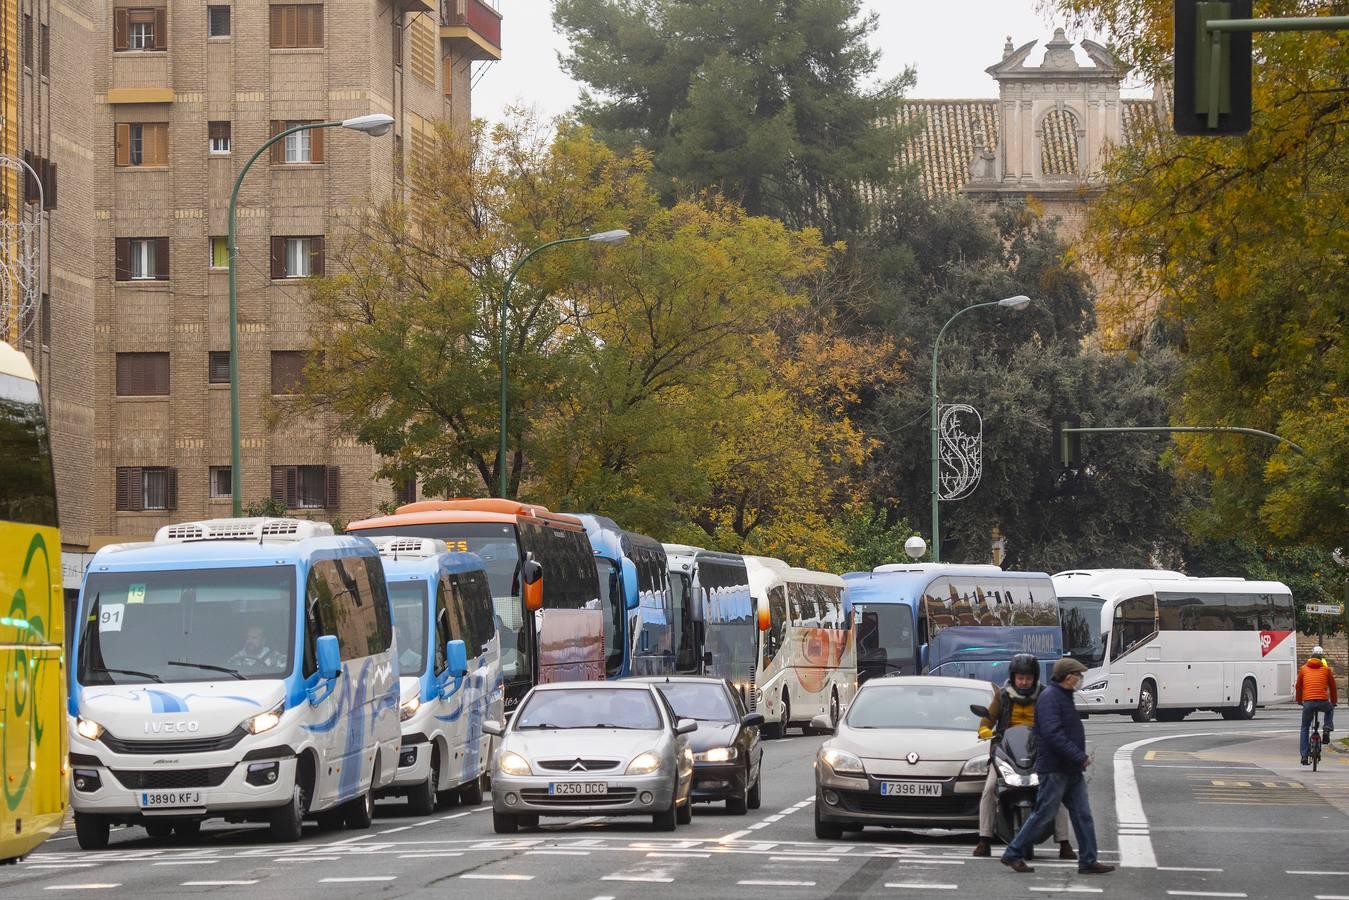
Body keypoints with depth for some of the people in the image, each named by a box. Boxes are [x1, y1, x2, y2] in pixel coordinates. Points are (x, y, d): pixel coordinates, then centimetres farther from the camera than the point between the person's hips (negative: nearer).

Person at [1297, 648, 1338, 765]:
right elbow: (1333, 687, 17)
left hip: (1308, 702, 0)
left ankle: (1304, 756, 6)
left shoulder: (1304, 669, 12)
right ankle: (1327, 730, 14)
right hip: (1323, 702, 0)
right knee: (1330, 709, 36)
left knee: (1304, 729, 14)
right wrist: (1334, 702, 33)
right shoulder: (1326, 669, 10)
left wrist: (1299, 701, 36)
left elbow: (1298, 687, 20)